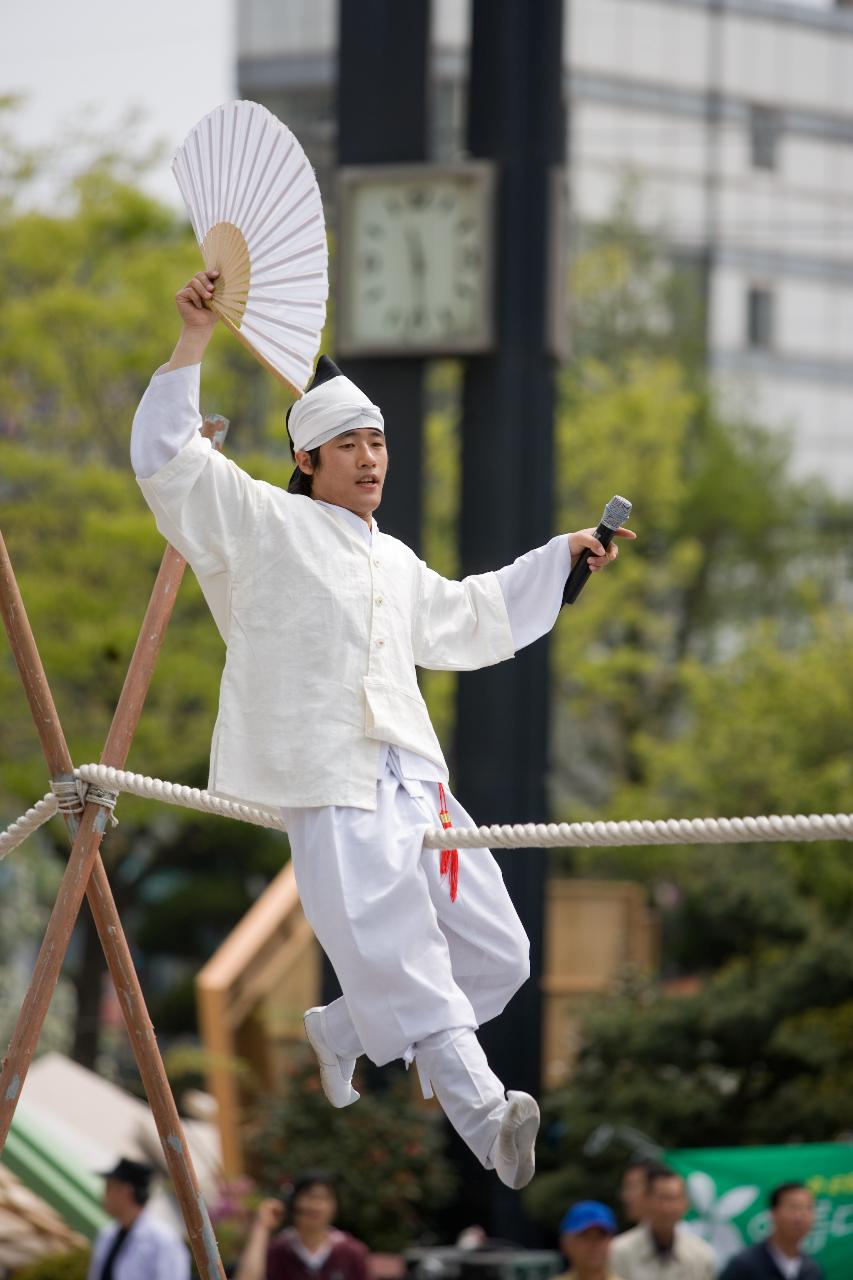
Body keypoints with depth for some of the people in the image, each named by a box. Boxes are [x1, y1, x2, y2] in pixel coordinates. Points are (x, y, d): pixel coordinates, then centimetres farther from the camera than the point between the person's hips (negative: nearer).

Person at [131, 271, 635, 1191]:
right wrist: (191, 346, -11)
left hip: (414, 781, 8)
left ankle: (339, 1035, 22)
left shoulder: (394, 563, 28)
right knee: (398, 953, -22)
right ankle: (484, 1114, -35)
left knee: (496, 954, 5)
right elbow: (168, 462, -4)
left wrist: (561, 558, 44)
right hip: (332, 788, -8)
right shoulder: (263, 524, 7)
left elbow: (469, 620, 44)